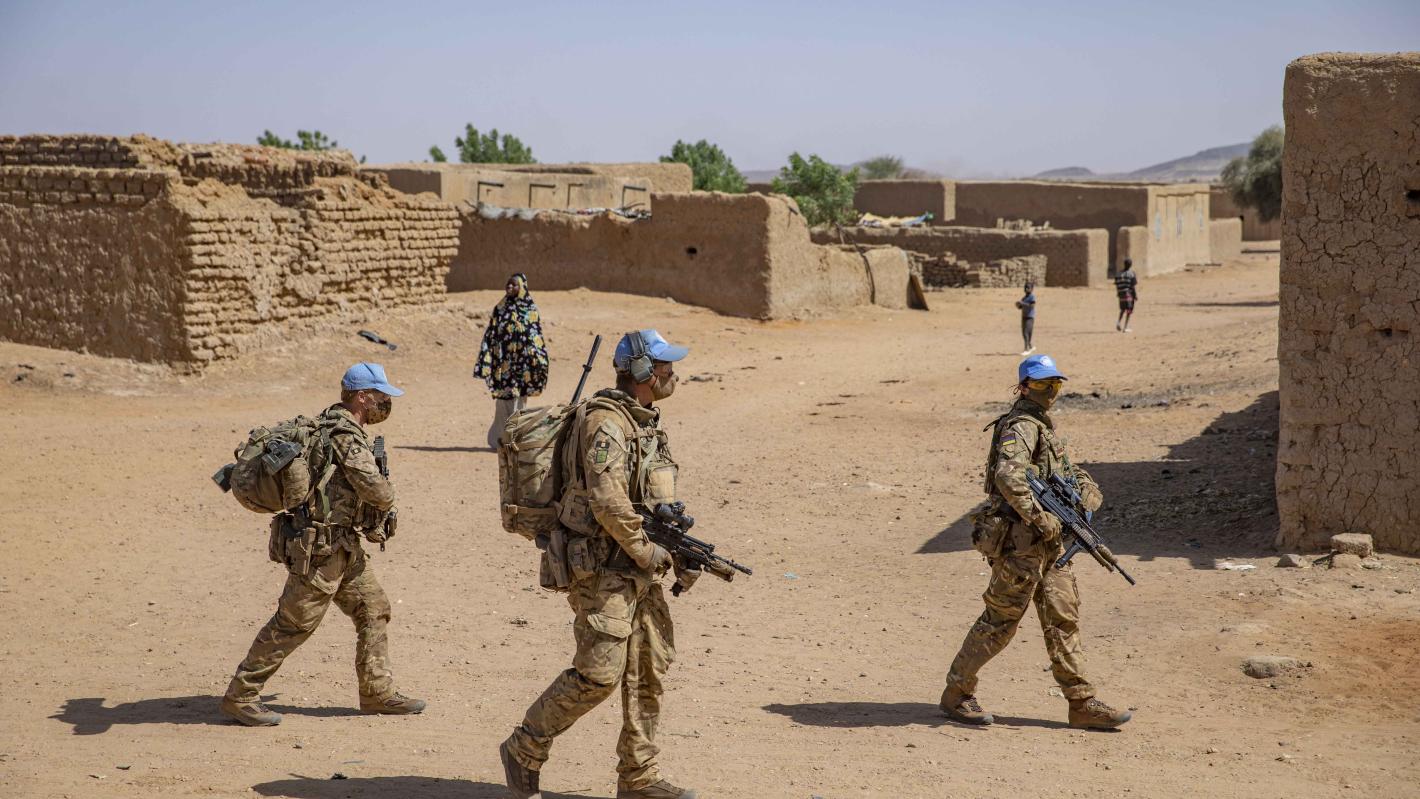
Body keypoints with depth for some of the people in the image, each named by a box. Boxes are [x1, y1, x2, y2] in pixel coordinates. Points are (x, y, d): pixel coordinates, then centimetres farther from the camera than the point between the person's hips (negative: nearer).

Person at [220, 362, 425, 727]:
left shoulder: (330, 425, 12)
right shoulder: (345, 435, -19)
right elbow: (378, 491, -24)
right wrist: (387, 496, 0)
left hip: (343, 546, 10)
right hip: (320, 546, -10)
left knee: (373, 610, 12)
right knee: (293, 623, -4)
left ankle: (378, 692, 18)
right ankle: (240, 696, 4)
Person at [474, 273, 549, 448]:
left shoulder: (531, 309, 2)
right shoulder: (500, 308, 6)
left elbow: (536, 336, 1)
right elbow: (491, 335, 5)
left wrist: (538, 361, -7)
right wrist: (486, 360, -1)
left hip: (522, 361, -1)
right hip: (504, 360, 1)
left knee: (519, 398, 3)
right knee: (505, 399, 1)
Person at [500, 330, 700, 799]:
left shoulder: (647, 422, 14)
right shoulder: (606, 423, -16)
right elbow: (609, 501, -26)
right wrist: (646, 552, -16)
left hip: (640, 573, 10)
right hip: (603, 571, -9)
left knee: (650, 671, 9)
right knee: (598, 675, -11)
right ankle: (523, 752, 6)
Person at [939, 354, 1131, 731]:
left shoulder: (1045, 425, 17)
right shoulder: (1021, 426, -15)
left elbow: (1065, 467, 31)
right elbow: (1008, 477, -31)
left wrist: (1087, 487, 10)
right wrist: (1040, 518, -27)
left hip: (1048, 543, 9)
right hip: (1020, 541, -9)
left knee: (1063, 621, 7)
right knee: (999, 621, -1)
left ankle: (1082, 704, 9)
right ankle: (957, 694, 12)